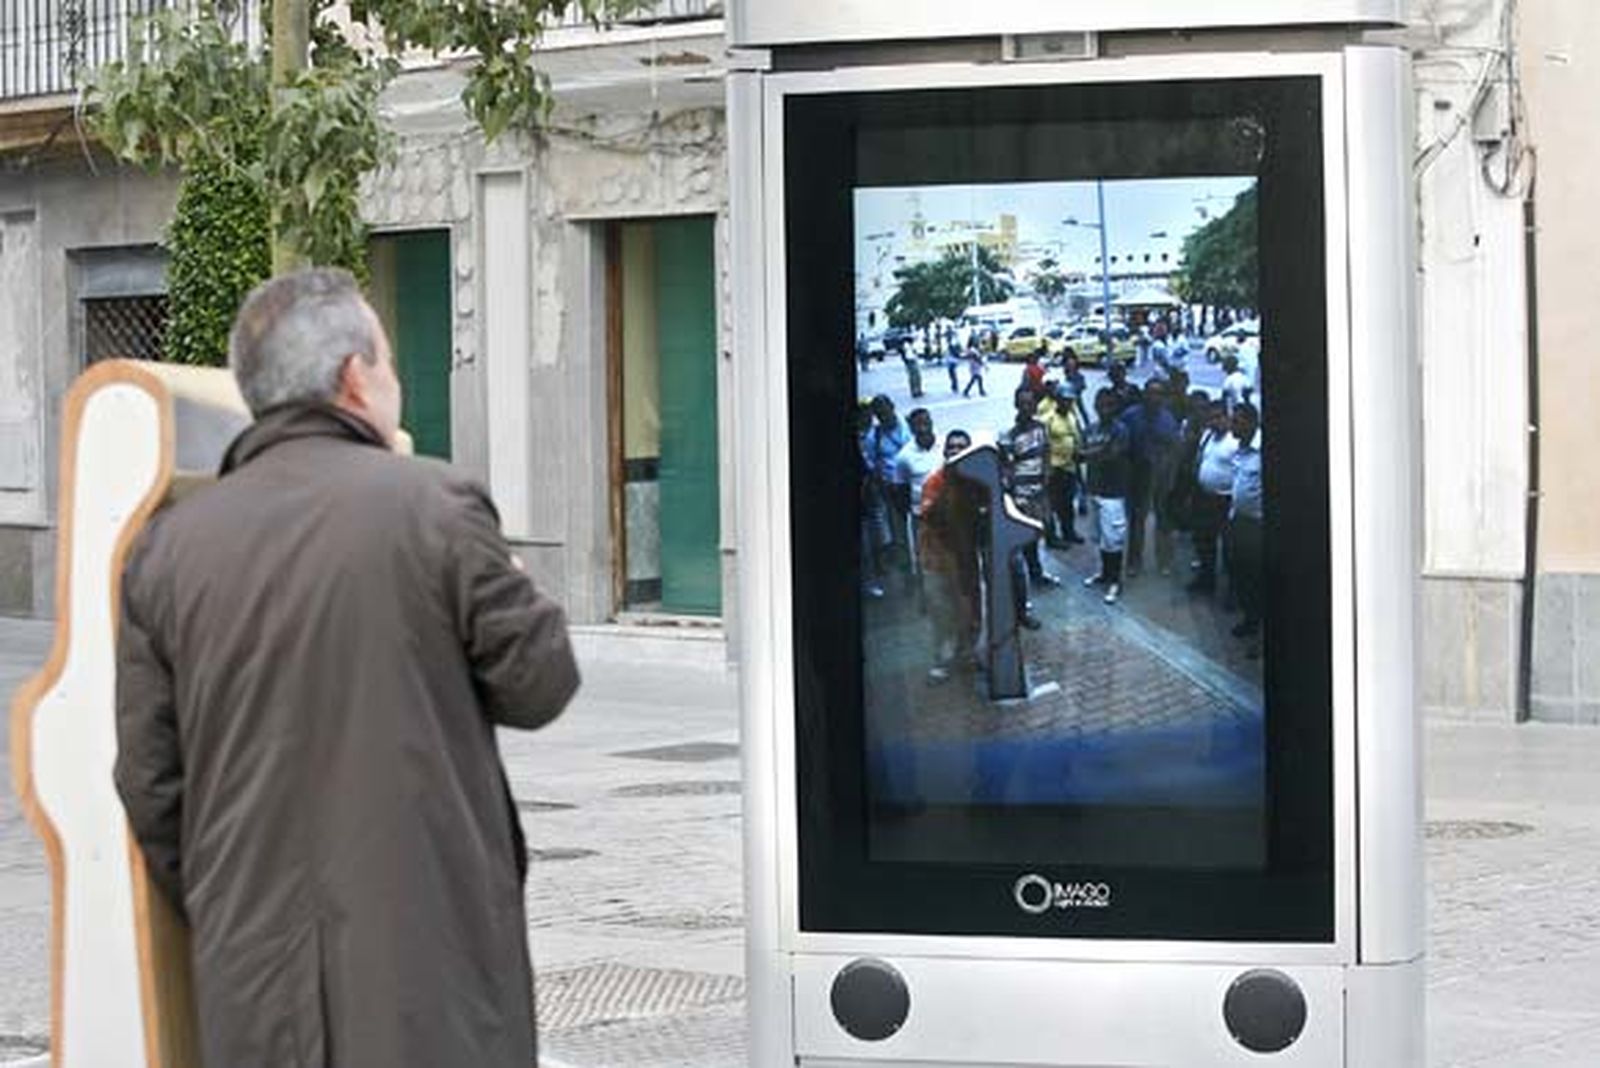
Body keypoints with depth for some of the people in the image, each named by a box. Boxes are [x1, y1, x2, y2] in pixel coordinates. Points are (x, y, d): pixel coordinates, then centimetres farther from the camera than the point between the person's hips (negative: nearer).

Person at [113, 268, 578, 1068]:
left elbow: (147, 778, 6)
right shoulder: (435, 506, -8)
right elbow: (538, 684, -1)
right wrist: (512, 587, 20)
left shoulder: (167, 546, 4)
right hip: (426, 960, -3)